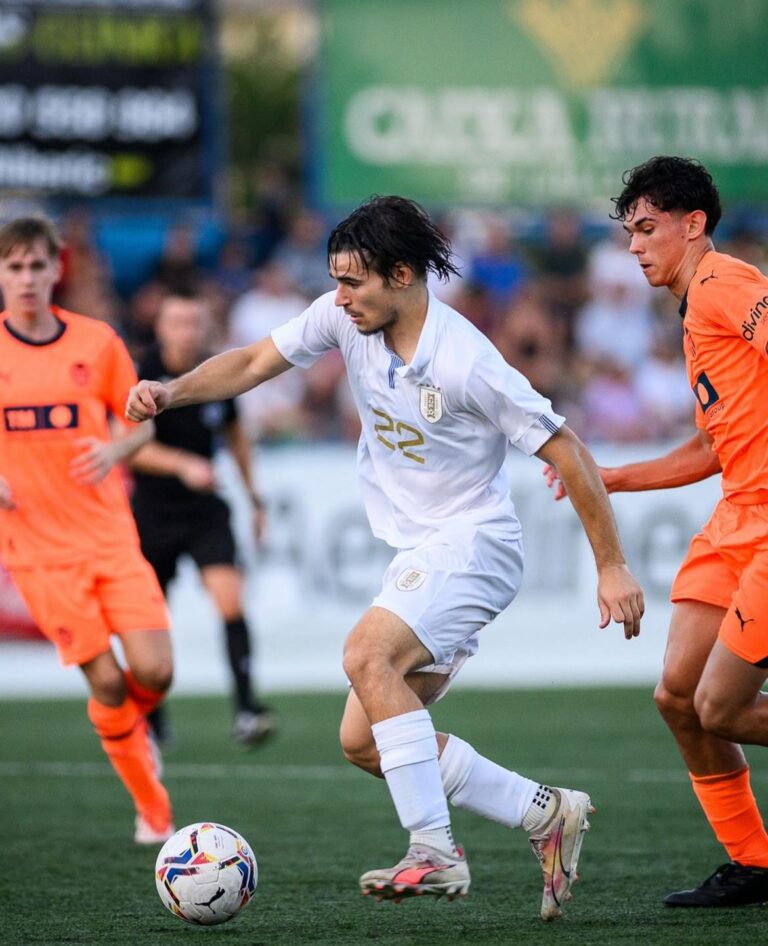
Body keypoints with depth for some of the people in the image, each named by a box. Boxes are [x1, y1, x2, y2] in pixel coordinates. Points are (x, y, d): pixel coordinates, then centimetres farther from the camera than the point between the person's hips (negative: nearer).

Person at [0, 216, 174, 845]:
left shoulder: (96, 342, 2)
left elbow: (139, 424, 10)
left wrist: (116, 450, -11)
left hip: (110, 535, 2)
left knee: (154, 672, -9)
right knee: (106, 680, -8)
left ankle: (130, 724, 28)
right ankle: (153, 810, 9)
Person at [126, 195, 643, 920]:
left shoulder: (467, 363, -21)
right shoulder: (346, 318, -2)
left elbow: (567, 454, -15)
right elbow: (254, 363, 5)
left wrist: (612, 568, -12)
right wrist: (171, 392, -14)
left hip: (472, 545, -8)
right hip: (418, 558, 8)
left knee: (367, 653, -31)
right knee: (362, 742, 2)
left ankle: (434, 853, -28)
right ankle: (548, 816, 10)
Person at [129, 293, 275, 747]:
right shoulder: (144, 374, -14)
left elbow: (235, 433, 17)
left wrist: (254, 495, 20)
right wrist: (183, 464, -34)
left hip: (205, 509, 2)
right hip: (153, 510, -2)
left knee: (230, 597, -18)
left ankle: (246, 706, -21)